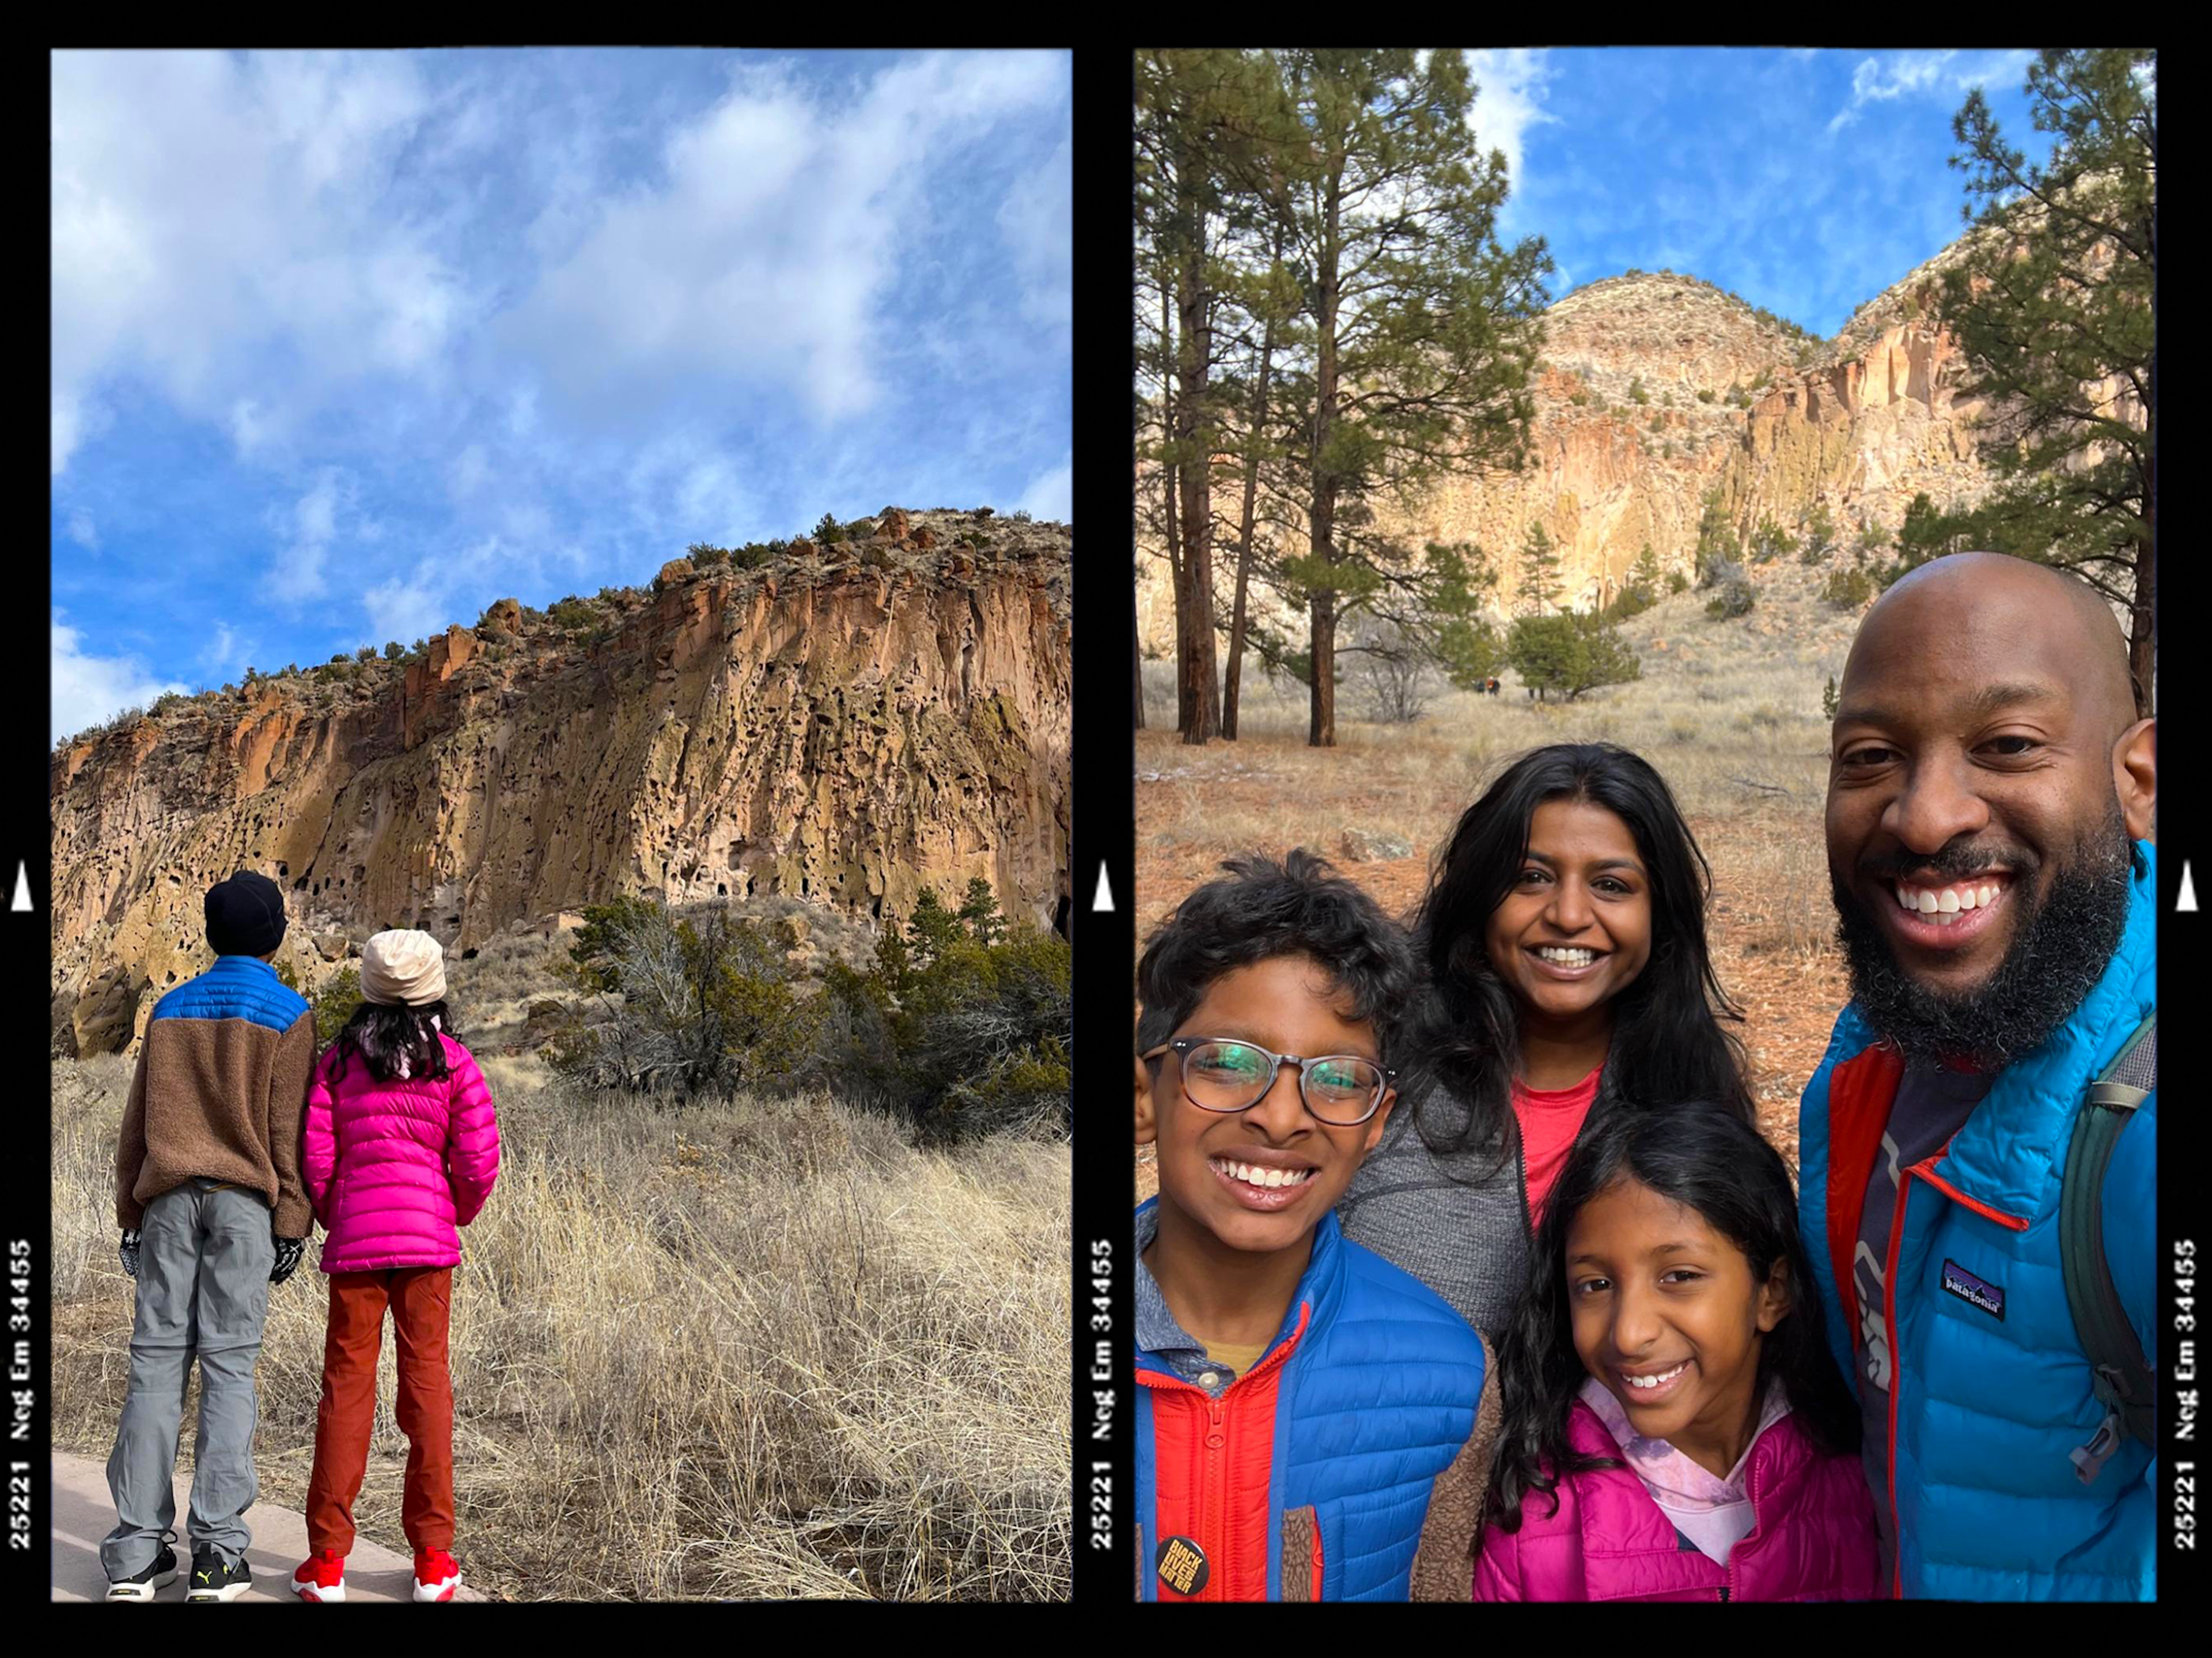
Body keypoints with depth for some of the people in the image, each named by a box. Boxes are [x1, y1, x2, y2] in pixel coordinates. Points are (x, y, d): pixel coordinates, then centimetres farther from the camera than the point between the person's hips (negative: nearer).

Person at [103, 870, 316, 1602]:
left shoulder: (171, 1009, 14)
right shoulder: (288, 1015, 2)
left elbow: (137, 1125, 13)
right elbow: (288, 1130, -4)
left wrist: (131, 1215, 17)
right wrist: (291, 1222, -2)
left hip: (169, 1199, 3)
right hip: (245, 1204, -3)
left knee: (156, 1360, 3)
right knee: (229, 1365, -3)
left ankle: (137, 1550, 0)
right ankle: (218, 1553, -5)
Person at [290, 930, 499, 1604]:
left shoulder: (340, 1059, 1)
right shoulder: (453, 1061, -1)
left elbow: (315, 1156, 0)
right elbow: (478, 1161, -3)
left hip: (354, 1237, 0)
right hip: (428, 1238, 0)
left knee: (347, 1382, 6)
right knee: (427, 1382, 6)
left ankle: (327, 1561, 8)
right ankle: (433, 1560, 9)